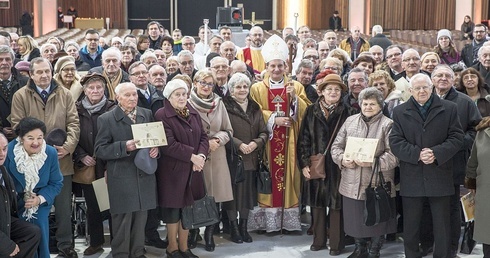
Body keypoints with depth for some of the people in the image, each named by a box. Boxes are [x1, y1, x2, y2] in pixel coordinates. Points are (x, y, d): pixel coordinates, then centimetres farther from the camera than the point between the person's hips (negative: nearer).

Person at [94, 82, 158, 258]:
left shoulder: (147, 114, 9)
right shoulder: (106, 119, -4)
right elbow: (100, 151, -8)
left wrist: (156, 148, -6)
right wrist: (125, 147, -22)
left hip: (144, 176, 4)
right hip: (121, 179, -4)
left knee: (140, 219, 12)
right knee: (122, 221, 2)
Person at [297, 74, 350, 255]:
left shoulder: (345, 113, 1)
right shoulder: (311, 111, 4)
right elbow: (303, 139, 3)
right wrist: (304, 163, -4)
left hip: (337, 166, -2)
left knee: (336, 204, 2)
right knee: (317, 203, 9)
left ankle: (336, 243, 11)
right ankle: (318, 240, 21)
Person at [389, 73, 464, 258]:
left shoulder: (449, 108, 4)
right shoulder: (400, 112, 6)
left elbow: (457, 137, -2)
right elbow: (395, 142, -2)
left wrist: (436, 153, -17)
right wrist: (417, 154, -17)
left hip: (439, 177, -1)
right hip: (412, 178, 1)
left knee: (442, 226, 7)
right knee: (410, 226, 9)